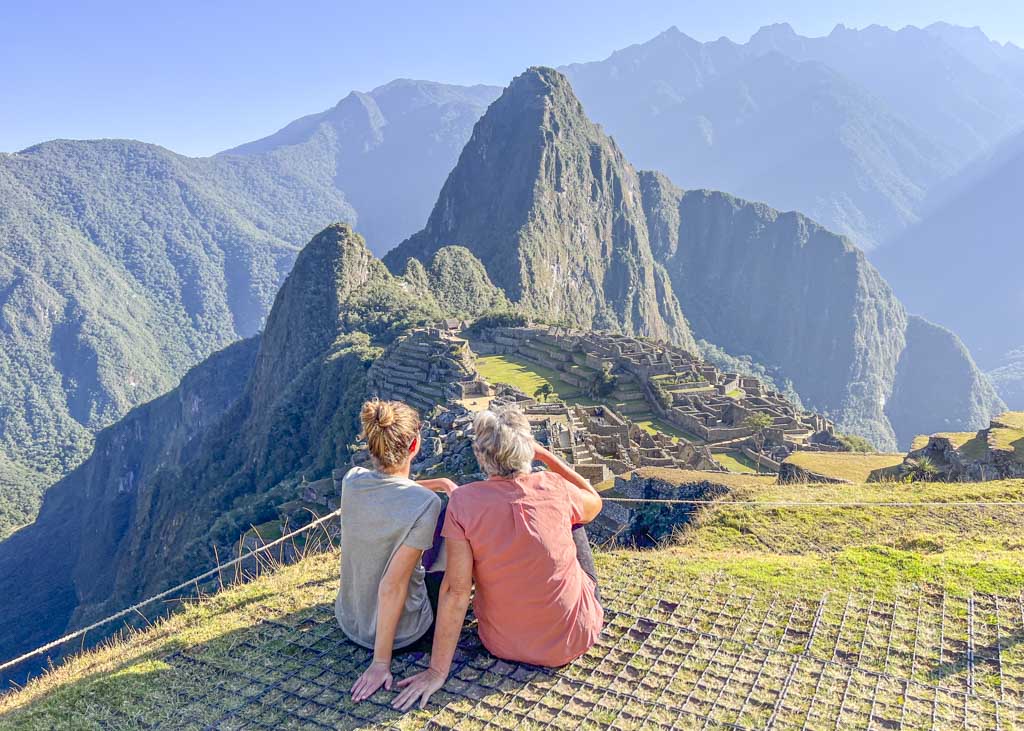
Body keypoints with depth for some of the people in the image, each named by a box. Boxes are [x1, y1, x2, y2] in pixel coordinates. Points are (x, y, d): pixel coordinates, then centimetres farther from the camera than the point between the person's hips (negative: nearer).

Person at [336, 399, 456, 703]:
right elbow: (392, 586, -30)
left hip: (349, 620, 5)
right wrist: (381, 662, -21)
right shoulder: (425, 504, -31)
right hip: (401, 631, -5)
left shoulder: (351, 480, -13)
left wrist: (439, 482, 9)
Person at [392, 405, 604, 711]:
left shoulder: (463, 502, -19)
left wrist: (437, 671, -12)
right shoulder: (553, 487, -16)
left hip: (505, 644, 1)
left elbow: (455, 590, -19)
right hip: (574, 639, 0)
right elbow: (594, 503, 8)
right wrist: (546, 455, 5)